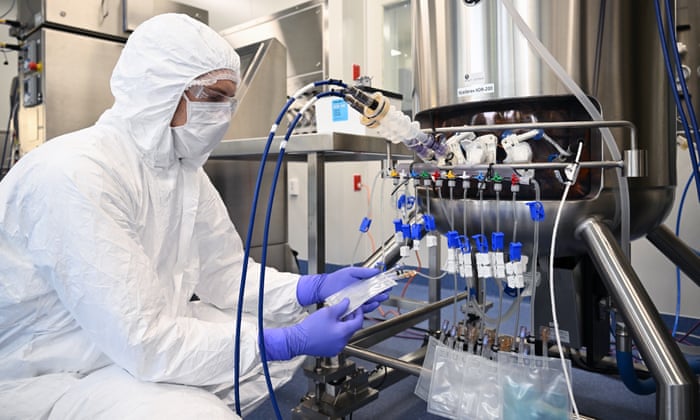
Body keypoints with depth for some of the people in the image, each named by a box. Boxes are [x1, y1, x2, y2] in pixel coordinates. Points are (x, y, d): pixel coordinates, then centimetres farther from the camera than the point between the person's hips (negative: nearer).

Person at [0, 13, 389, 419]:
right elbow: (142, 341, -30)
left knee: (290, 326, -2)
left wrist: (315, 288, -13)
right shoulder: (74, 174, -27)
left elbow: (226, 272, 1)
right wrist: (290, 342, -27)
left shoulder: (185, 168, -1)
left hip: (139, 339, 8)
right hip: (46, 379, -7)